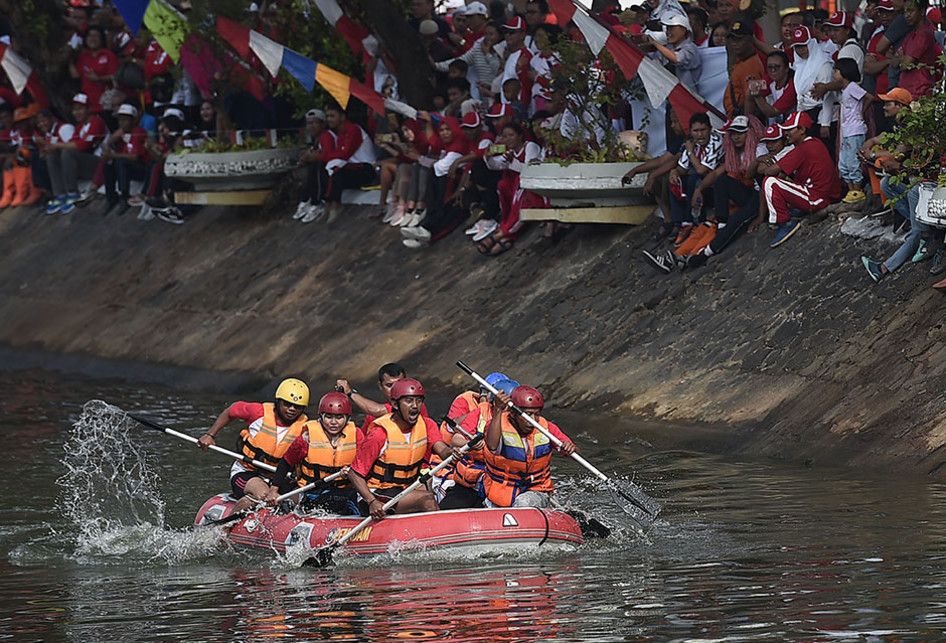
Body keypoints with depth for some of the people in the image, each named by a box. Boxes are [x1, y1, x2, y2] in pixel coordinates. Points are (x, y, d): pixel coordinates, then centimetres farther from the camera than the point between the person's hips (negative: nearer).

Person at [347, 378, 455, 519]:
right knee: (427, 499, -26)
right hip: (379, 493, -7)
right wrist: (372, 502, -31)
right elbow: (354, 474, -16)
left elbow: (442, 450, -19)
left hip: (408, 488, 7)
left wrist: (452, 453, -45)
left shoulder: (427, 425, -1)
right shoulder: (380, 434, -18)